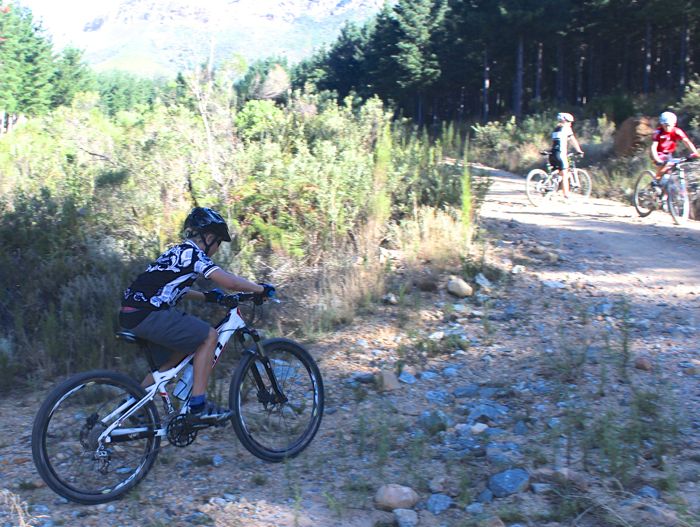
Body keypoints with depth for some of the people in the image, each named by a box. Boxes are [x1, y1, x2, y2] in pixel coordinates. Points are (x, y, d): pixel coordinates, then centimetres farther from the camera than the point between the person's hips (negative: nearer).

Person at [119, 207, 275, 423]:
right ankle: (198, 405, -5)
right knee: (208, 336, -4)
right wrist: (261, 289, -1)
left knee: (176, 354, 23)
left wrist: (206, 296, 38)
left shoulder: (178, 252, 22)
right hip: (148, 314, -10)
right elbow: (230, 282, -15)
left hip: (131, 314, 10)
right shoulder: (193, 253, -7)